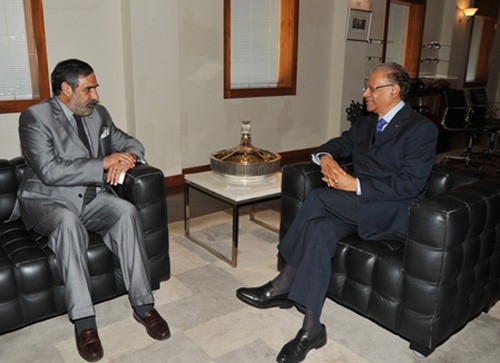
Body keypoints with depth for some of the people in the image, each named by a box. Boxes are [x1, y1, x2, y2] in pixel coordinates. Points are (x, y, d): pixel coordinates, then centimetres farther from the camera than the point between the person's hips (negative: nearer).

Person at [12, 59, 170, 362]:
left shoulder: (98, 113, 9)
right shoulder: (35, 117, -10)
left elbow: (130, 143, 15)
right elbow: (50, 171, -21)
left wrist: (125, 158, -10)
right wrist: (104, 163, -22)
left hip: (91, 198, 5)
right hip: (47, 200, -4)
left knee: (126, 211, -26)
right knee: (68, 222, -38)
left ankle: (143, 304, -22)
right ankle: (84, 320, -30)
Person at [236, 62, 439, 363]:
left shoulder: (422, 129, -6)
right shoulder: (365, 123, 18)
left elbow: (411, 184, -16)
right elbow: (337, 145, 21)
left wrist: (355, 185, -23)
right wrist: (326, 157, -6)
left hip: (392, 213, -7)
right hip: (356, 208, 7)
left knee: (318, 198, -27)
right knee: (320, 228, -25)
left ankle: (284, 284, -15)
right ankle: (311, 329, -23)